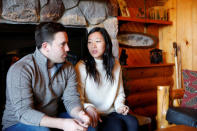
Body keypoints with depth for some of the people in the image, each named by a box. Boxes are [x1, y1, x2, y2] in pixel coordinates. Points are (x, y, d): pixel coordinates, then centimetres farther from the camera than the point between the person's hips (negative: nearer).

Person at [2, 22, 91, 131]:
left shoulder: (68, 69, 0)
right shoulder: (20, 70, -21)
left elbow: (71, 99, -6)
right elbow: (23, 112, -27)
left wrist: (79, 114, -31)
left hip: (52, 121, 6)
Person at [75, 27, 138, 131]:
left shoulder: (115, 65, 11)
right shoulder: (81, 66, -6)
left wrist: (119, 106, 1)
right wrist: (88, 107, -28)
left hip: (111, 113, 5)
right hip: (92, 115, -5)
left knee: (133, 122, -25)